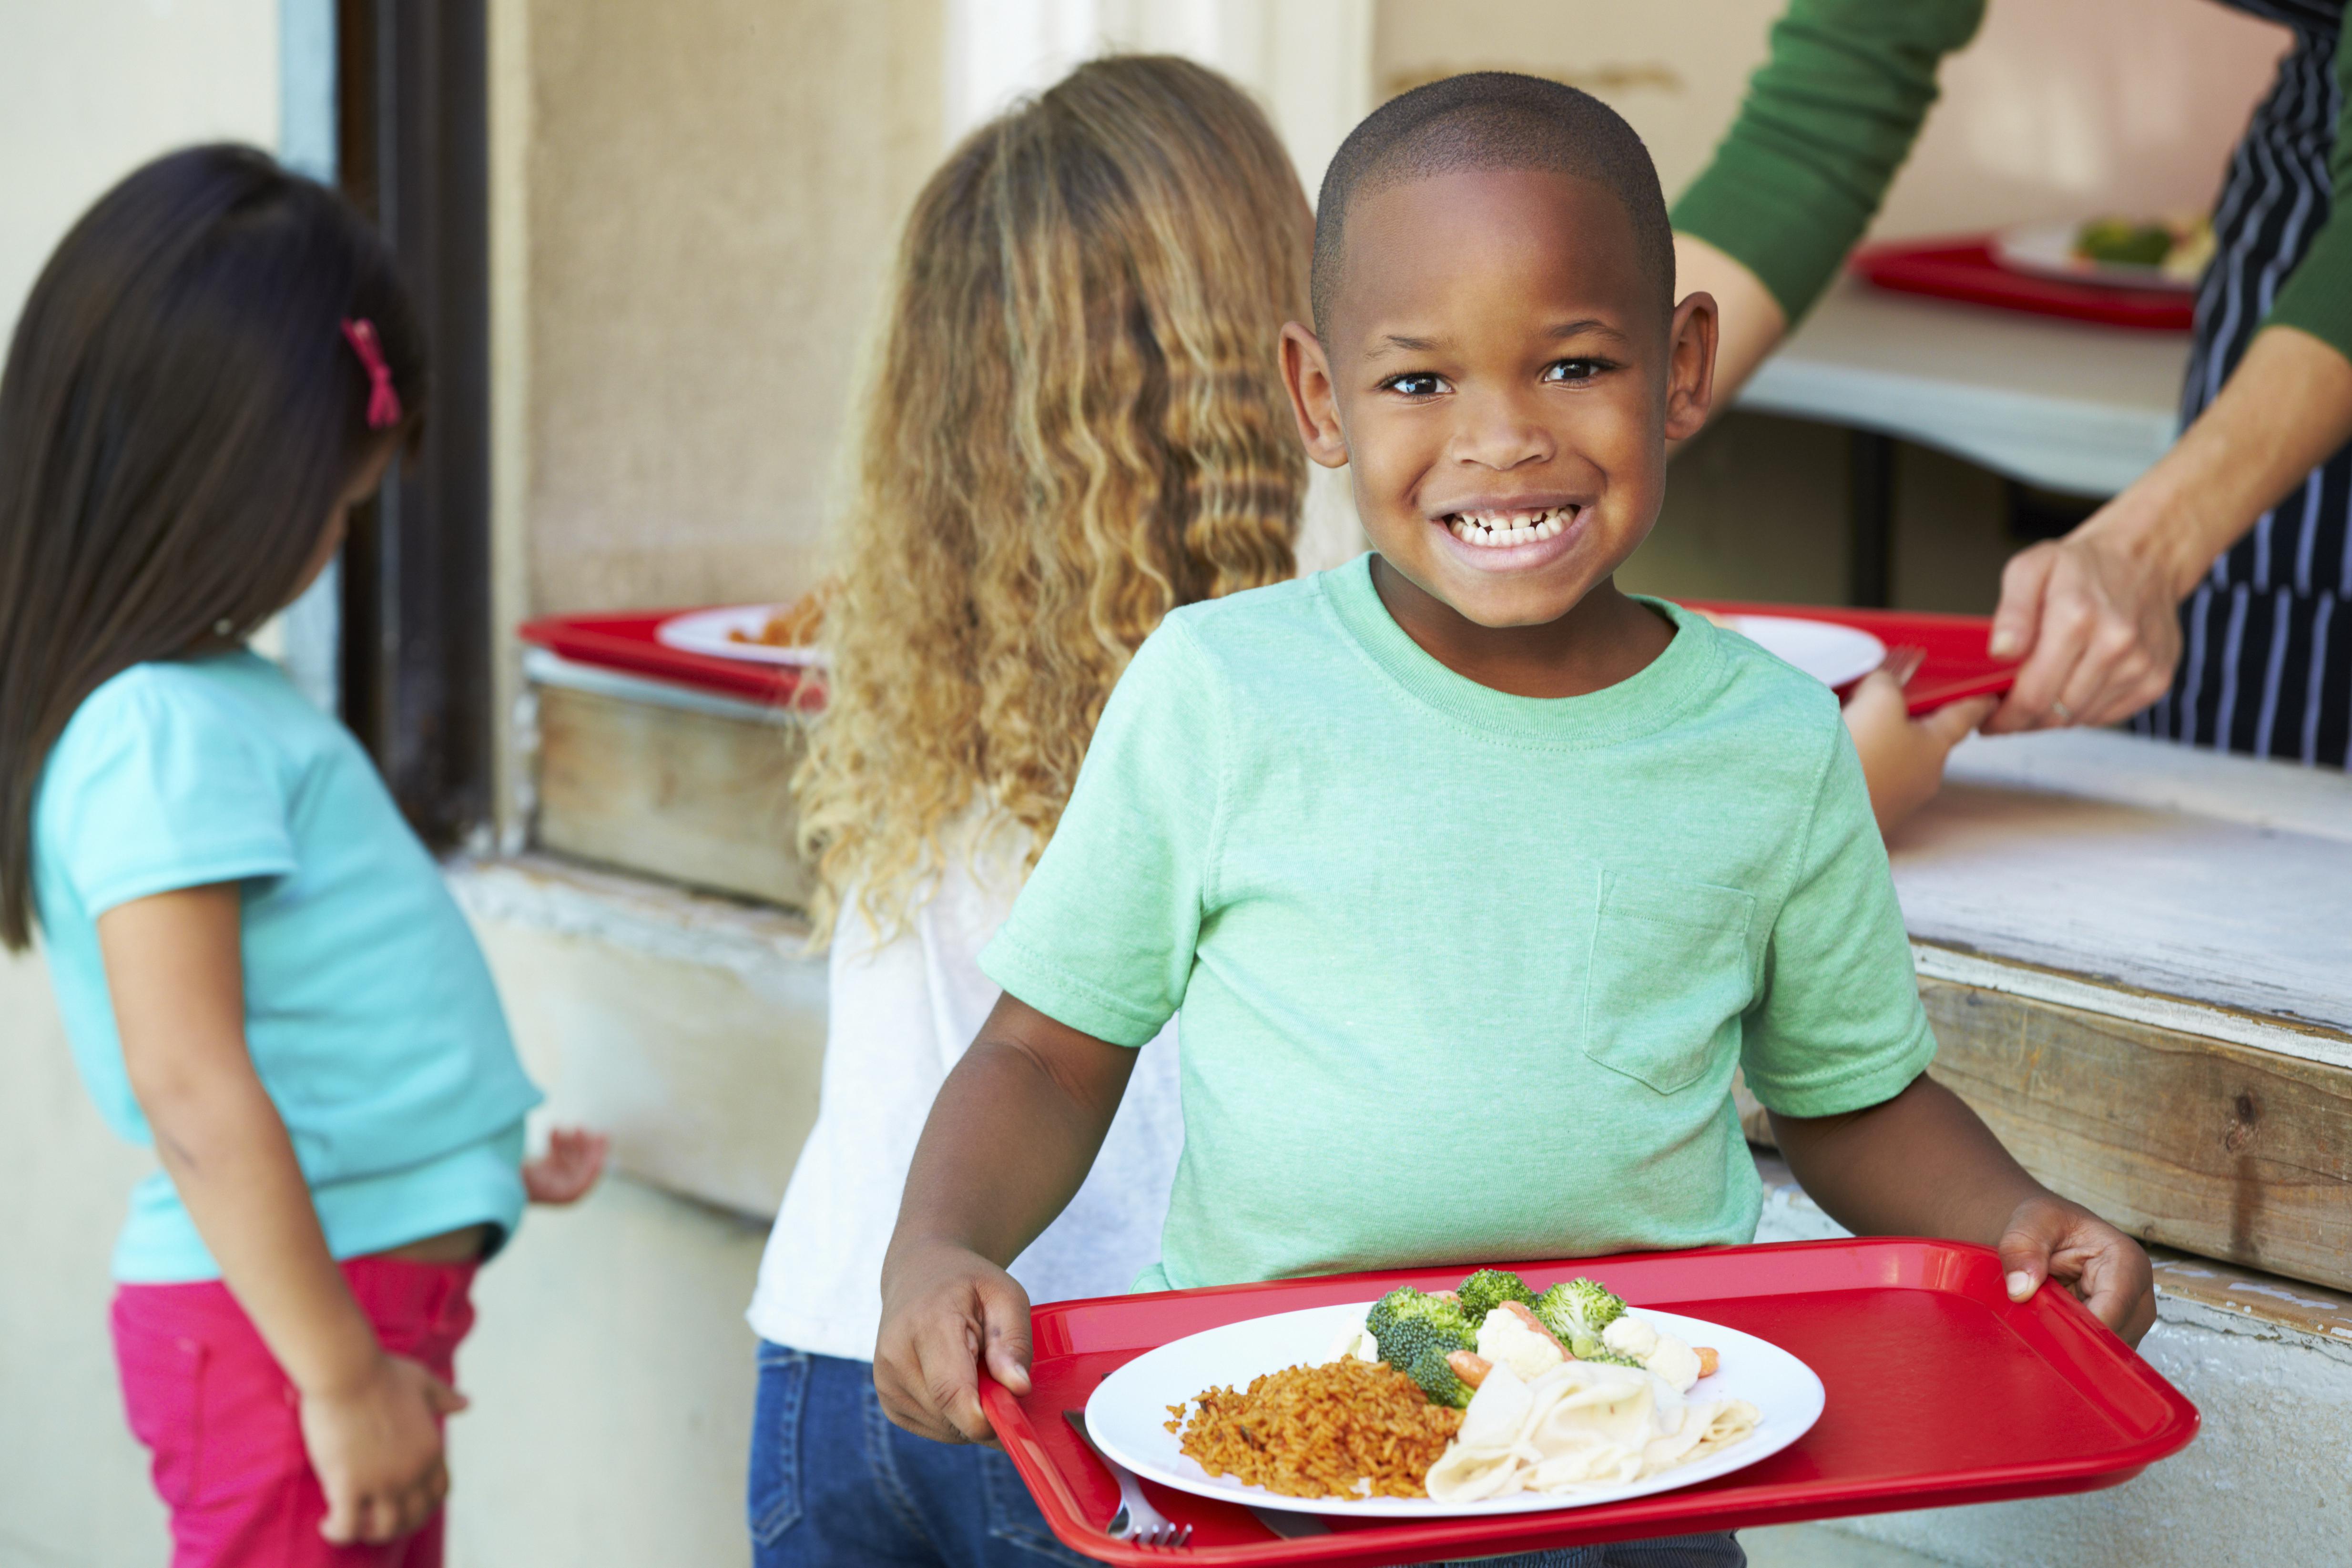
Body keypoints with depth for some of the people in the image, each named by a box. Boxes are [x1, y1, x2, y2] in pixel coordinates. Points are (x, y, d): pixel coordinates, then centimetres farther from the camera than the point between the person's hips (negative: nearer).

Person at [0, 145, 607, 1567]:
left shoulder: (198, 697, 9)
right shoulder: (166, 735, -20)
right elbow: (192, 1086, -23)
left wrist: (469, 1155, 25)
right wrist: (339, 1376, -21)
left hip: (366, 1278, 10)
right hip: (291, 1310, -10)